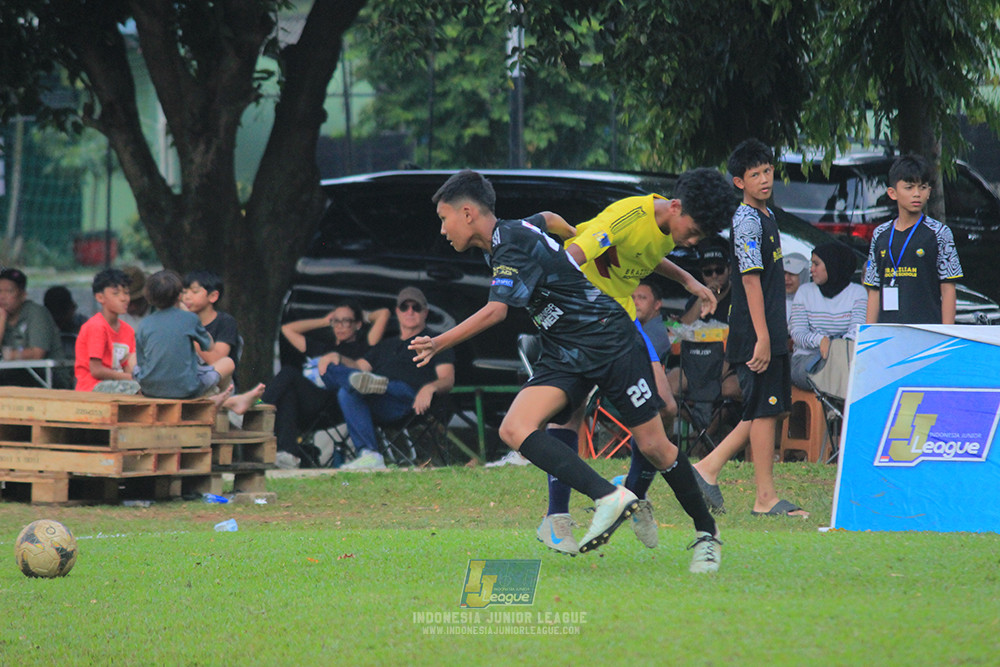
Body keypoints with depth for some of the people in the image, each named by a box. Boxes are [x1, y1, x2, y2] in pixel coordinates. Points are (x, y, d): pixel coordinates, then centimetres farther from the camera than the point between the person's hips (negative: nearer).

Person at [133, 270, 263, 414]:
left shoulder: (144, 324, 5)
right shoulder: (189, 318, 0)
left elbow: (141, 363, 9)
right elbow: (209, 346, 17)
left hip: (150, 390, 2)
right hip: (185, 390, -2)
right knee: (227, 362, 14)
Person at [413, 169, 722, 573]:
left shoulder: (515, 248, -20)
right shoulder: (515, 232, 8)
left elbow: (495, 311, -33)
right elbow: (547, 218, 31)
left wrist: (439, 344, -31)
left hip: (610, 340, -8)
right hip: (564, 355, 8)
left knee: (653, 446, -5)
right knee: (515, 430, -17)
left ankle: (706, 534, 13)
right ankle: (608, 497, -26)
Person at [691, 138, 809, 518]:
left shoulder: (766, 217, 17)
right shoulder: (747, 221, -12)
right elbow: (751, 280, -18)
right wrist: (762, 337, -22)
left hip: (770, 333, 10)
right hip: (755, 334, -10)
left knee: (767, 410, 12)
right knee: (764, 410, -5)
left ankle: (709, 468, 16)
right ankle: (766, 498, -1)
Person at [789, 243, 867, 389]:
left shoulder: (857, 292, 11)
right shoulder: (805, 291, 14)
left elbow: (857, 328, -6)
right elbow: (797, 333, 2)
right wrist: (819, 340, -22)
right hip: (805, 358, 0)